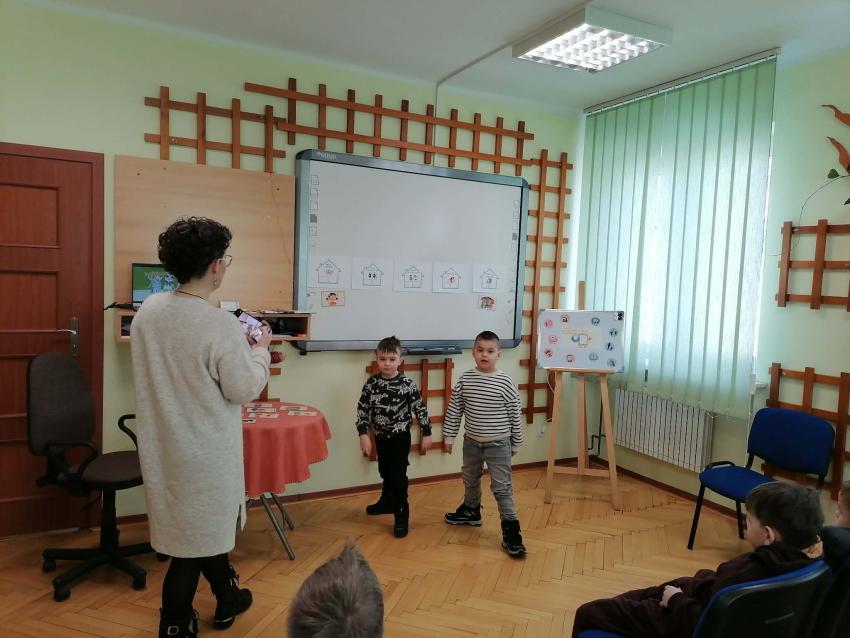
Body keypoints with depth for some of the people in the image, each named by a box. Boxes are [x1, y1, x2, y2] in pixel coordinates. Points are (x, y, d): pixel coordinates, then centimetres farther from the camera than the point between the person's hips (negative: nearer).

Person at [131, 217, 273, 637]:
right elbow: (244, 389, -16)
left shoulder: (147, 311, -3)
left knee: (204, 522, 22)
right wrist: (260, 350, 0)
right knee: (195, 535, 13)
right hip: (203, 448, -6)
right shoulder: (220, 325, -24)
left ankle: (227, 598, 40)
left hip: (164, 441, 7)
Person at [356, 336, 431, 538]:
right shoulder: (371, 383, -7)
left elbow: (420, 409, -9)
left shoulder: (407, 384, -15)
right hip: (381, 437, 4)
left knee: (398, 476, -4)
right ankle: (388, 502, 43)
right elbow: (362, 409, -3)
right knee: (385, 472, 22)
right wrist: (363, 434, -9)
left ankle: (401, 516, 5)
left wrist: (426, 433, -5)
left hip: (400, 437, -4)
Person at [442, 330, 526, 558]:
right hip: (472, 441, 4)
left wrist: (515, 444, 2)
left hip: (498, 444, -4)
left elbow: (515, 415, -5)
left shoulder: (505, 382, -14)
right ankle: (471, 511, 47)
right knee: (470, 479, 23)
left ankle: (511, 531, 6)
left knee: (502, 486, -2)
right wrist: (449, 436, 2)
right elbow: (454, 410, 1)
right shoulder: (465, 379, -7)